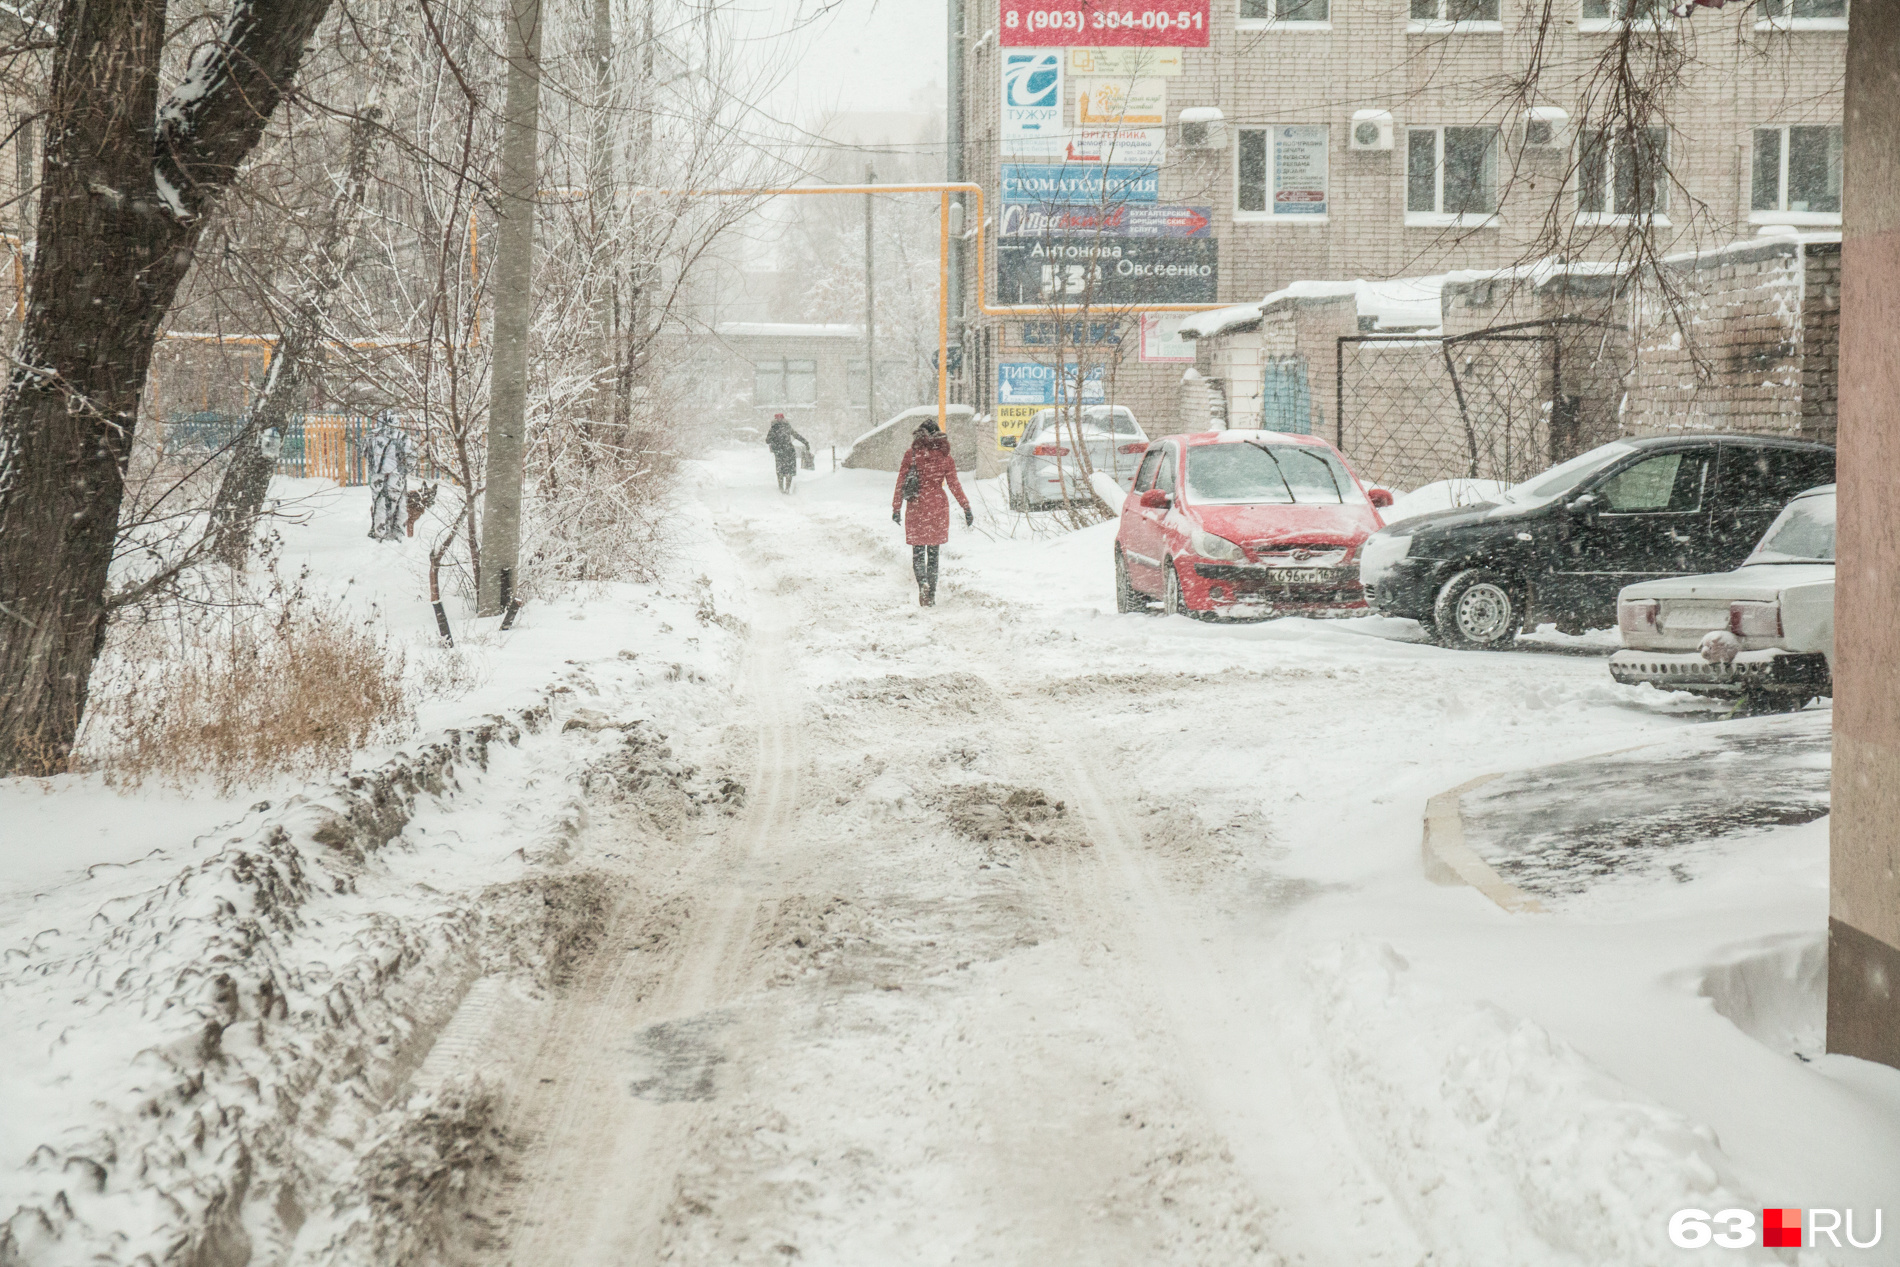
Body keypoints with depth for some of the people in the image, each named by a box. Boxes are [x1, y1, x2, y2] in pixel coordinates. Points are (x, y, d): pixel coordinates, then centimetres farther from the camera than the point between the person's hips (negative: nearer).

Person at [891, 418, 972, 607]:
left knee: (917, 551, 7)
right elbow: (954, 485, 0)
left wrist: (896, 508, 3)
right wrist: (966, 508, 6)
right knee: (933, 553, 11)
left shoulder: (911, 454, -3)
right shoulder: (945, 457, 0)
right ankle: (931, 595, 11)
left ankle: (923, 582, -20)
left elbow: (900, 483, -3)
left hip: (916, 507, -1)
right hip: (938, 506, 1)